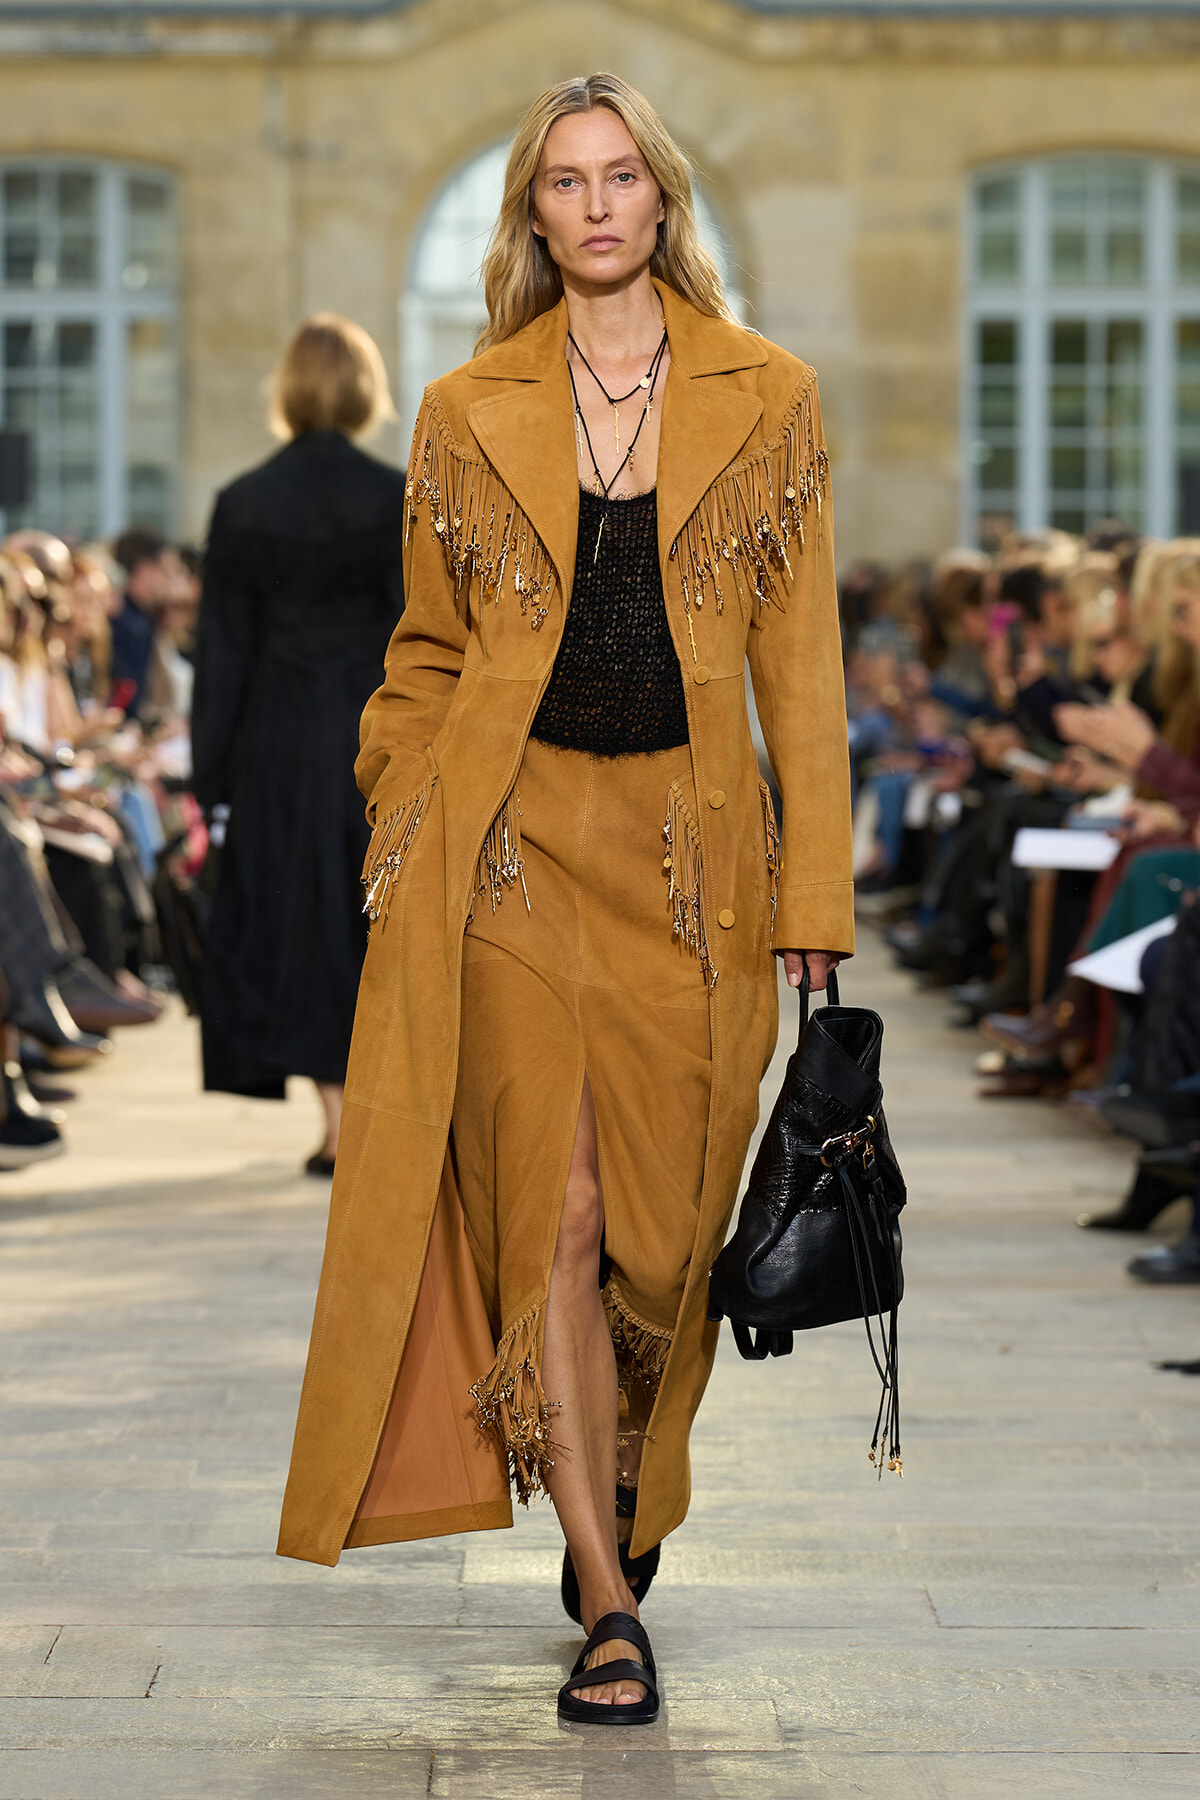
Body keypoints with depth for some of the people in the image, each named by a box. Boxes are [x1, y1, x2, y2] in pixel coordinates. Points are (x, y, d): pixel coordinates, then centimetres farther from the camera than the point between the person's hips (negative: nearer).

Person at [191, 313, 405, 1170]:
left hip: (281, 750, 1)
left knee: (302, 923, 8)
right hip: (379, 738, -1)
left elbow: (224, 649, 1)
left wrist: (213, 775, 6)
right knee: (383, 926, 10)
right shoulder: (397, 499, -7)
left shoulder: (242, 505, -2)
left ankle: (339, 1122, 6)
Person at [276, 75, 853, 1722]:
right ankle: (606, 1597, -3)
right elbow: (427, 656, 12)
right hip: (516, 842, 0)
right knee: (552, 1207, -8)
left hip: (692, 850, 1)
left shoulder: (767, 398, 5)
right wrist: (403, 835, 2)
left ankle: (625, 1502, 32)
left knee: (664, 1215, 5)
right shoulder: (472, 414, 6)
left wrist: (815, 891, 0)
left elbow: (801, 659, 4)